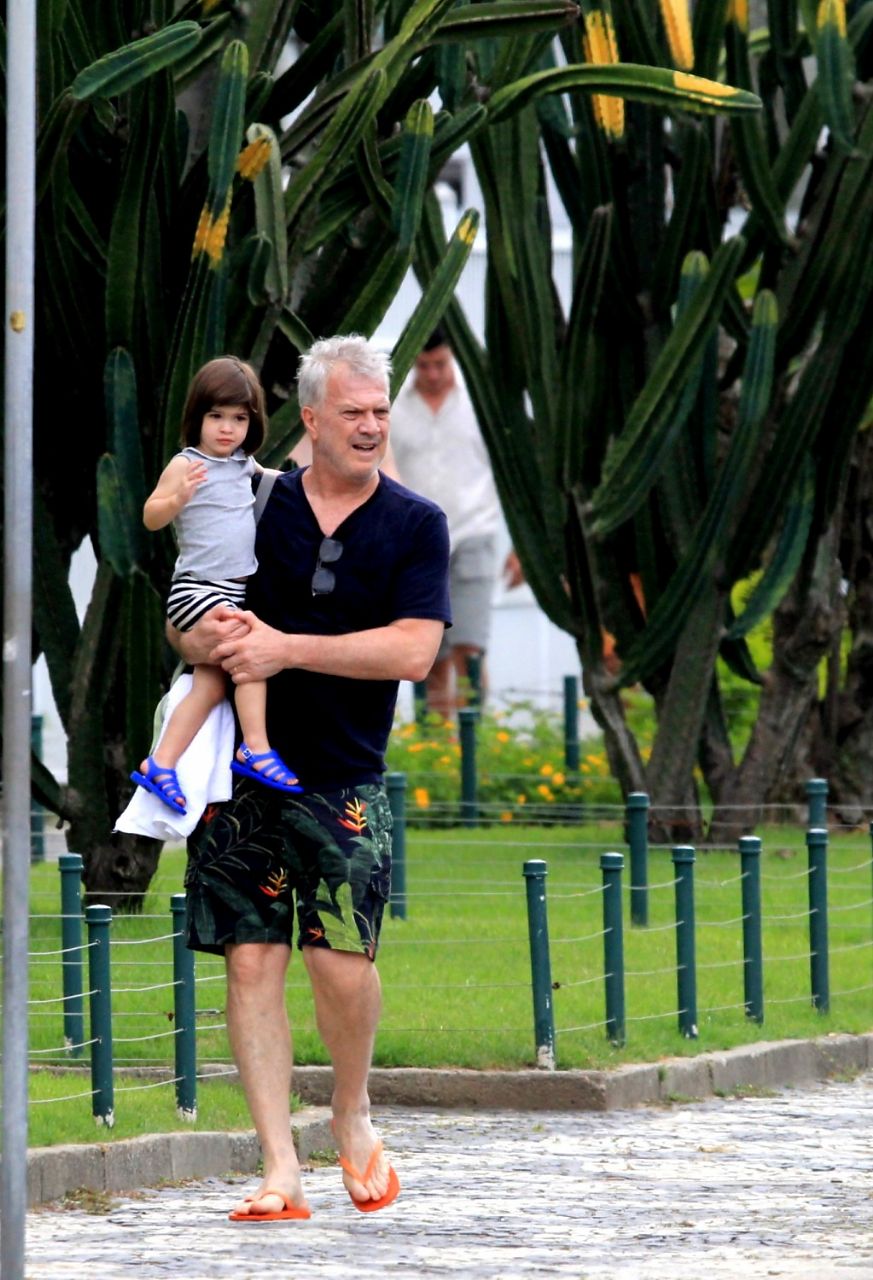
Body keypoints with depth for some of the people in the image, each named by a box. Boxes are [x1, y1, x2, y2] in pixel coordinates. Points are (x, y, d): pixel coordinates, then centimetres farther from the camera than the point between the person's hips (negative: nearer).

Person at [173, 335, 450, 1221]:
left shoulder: (415, 526, 3)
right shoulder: (253, 506, 7)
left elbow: (412, 650, -9)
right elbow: (181, 621, 12)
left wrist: (285, 648, -15)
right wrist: (203, 639, -12)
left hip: (343, 780, -2)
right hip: (241, 772, 2)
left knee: (342, 959, -12)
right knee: (251, 961, -4)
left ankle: (352, 1116, 16)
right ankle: (279, 1170, -1)